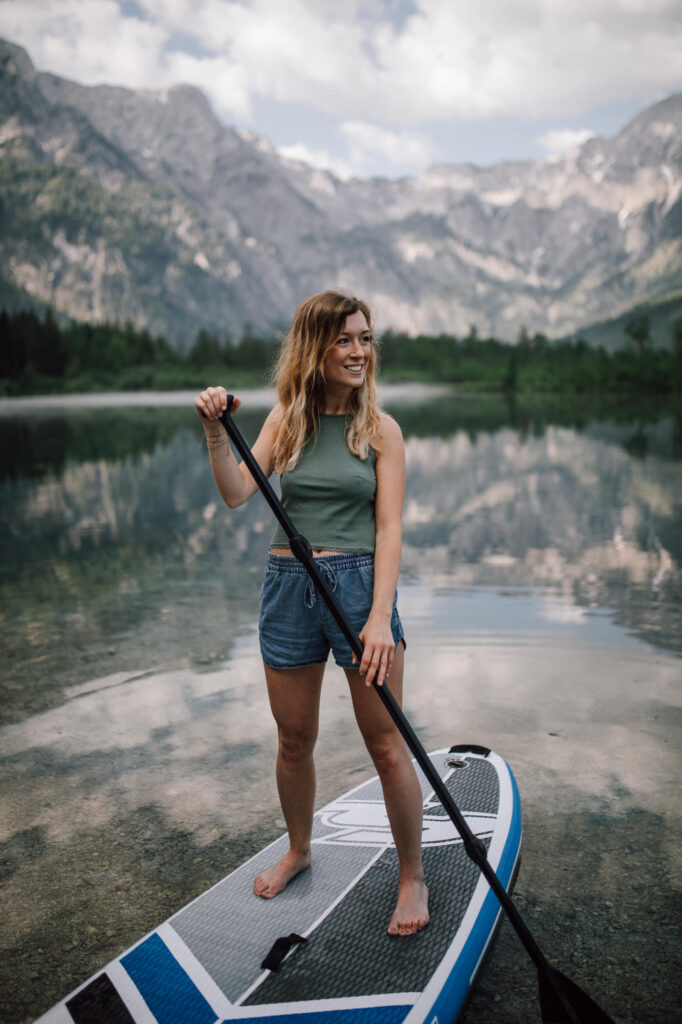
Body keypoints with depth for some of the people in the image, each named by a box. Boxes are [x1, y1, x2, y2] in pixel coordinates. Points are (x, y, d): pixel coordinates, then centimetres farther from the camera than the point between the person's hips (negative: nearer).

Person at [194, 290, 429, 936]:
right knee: (294, 740, 16)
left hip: (359, 583, -2)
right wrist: (216, 433, -19)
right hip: (289, 587, 3)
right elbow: (236, 495, -4)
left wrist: (380, 617, -16)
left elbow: (389, 527, -7)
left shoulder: (380, 429, -2)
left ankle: (412, 878, 25)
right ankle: (298, 851, 42)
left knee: (386, 744, 4)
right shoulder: (286, 420, 5)